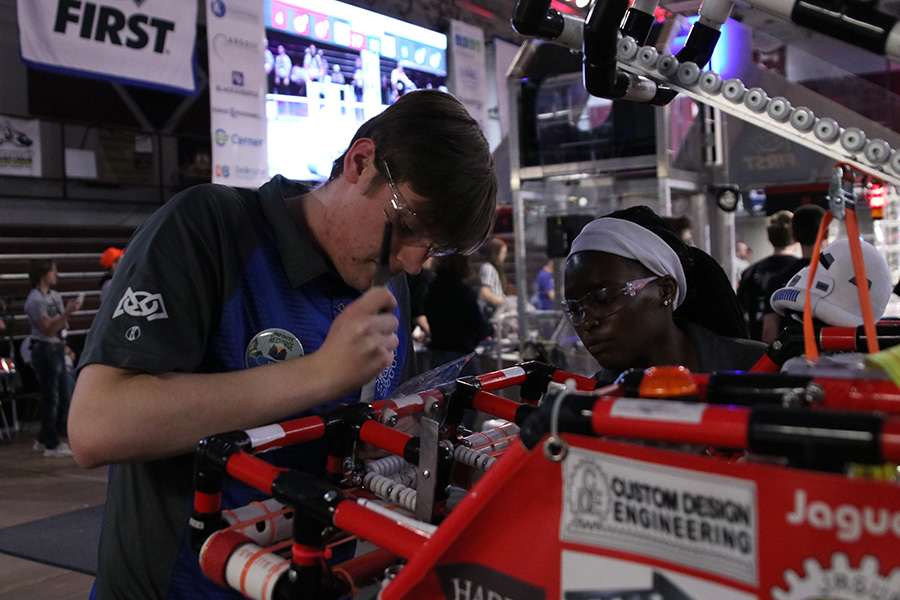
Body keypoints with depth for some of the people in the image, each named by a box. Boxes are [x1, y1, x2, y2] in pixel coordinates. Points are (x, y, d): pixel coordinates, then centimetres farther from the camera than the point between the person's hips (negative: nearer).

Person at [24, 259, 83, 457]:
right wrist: (67, 312, -27)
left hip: (57, 349, 9)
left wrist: (68, 311, -2)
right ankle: (51, 445, 6)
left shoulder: (54, 295, 12)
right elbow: (48, 329, -18)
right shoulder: (35, 300, -13)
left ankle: (44, 440, 23)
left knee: (64, 396, 12)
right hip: (45, 350, -9)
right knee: (51, 398, -3)